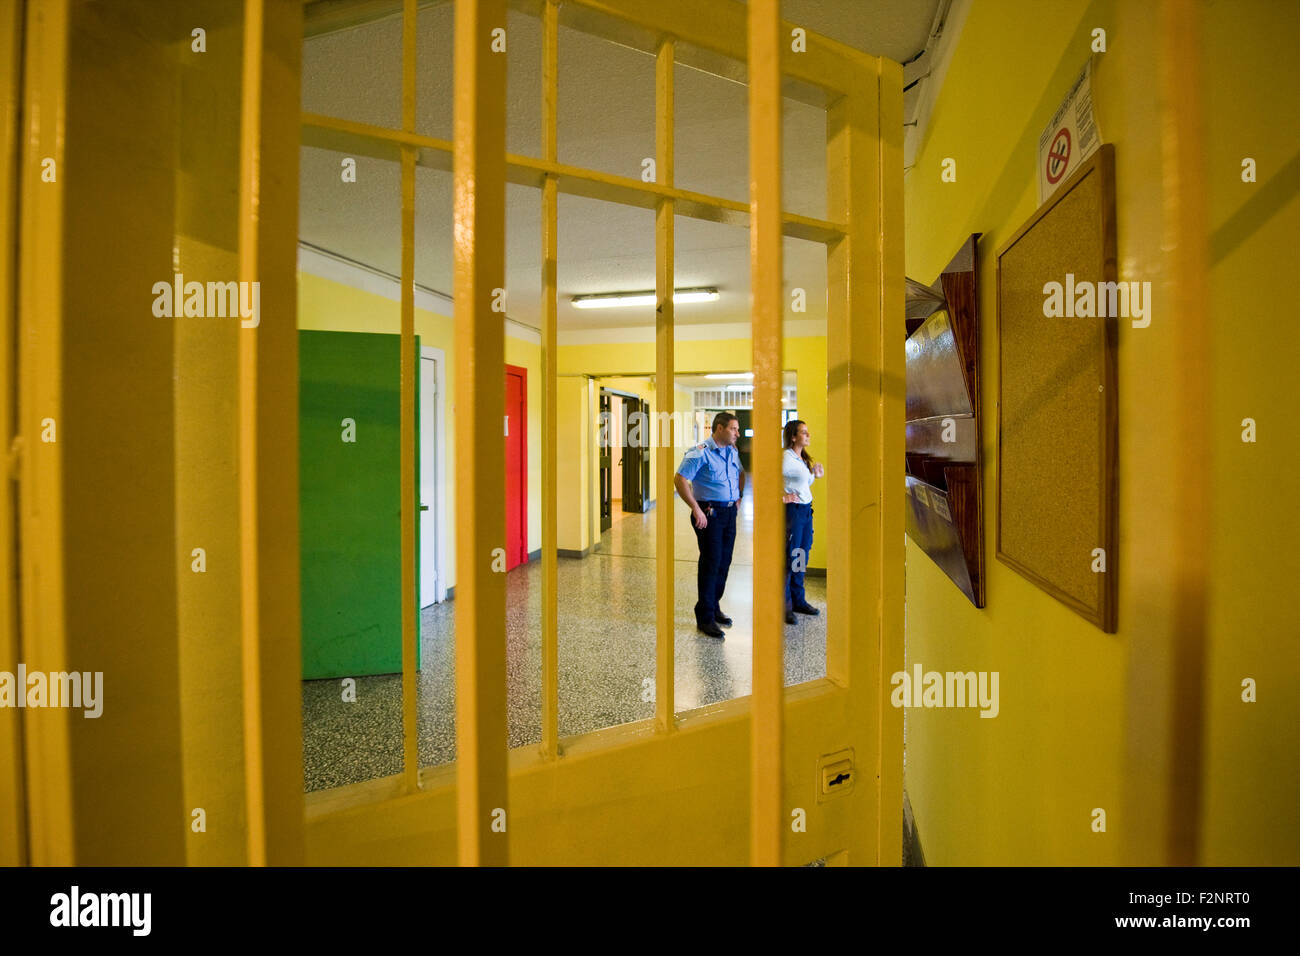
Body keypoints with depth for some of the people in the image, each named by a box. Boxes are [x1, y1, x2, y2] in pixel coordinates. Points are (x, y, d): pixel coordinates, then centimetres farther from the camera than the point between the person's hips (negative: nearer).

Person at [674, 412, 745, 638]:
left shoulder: (733, 452, 12)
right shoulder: (700, 453, -13)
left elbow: (741, 473, 31)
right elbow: (679, 479, -18)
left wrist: (739, 497, 17)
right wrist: (696, 509, -20)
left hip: (730, 513, 8)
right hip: (709, 514, -8)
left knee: (724, 562, 12)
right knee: (711, 562, -6)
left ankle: (714, 606, 28)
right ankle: (705, 617, 4)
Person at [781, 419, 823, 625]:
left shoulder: (804, 458, 15)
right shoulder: (786, 457, -13)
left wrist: (816, 475, 10)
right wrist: (781, 498, -21)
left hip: (807, 509, 9)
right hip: (792, 509, -9)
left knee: (801, 558, 14)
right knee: (789, 558, -3)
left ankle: (798, 600, 25)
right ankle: (784, 606, 7)